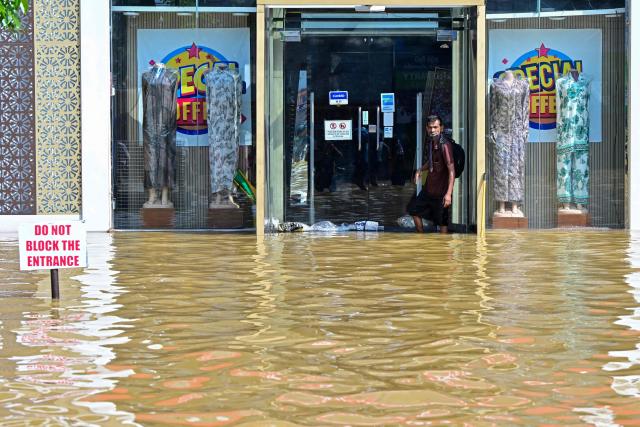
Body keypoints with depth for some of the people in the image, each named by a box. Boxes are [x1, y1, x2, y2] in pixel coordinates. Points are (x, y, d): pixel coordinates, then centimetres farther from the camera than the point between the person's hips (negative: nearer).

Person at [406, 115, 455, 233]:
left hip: (441, 191, -9)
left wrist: (448, 193, -30)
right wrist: (420, 170, 5)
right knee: (414, 210, 20)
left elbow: (451, 170, -25)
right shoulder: (430, 142, 5)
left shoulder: (444, 145, -22)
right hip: (428, 188, 9)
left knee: (442, 222, -2)